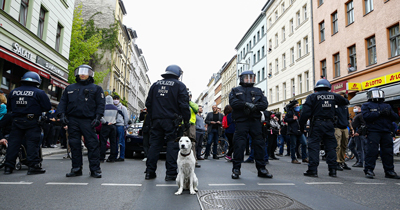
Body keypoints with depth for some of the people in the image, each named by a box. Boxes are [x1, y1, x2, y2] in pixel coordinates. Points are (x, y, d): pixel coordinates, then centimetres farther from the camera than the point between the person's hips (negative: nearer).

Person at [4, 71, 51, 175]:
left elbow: (9, 107, 18)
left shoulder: (13, 92, 9)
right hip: (32, 121, -4)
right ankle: (33, 166, -2)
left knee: (13, 143, 10)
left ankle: (8, 167, 14)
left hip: (16, 120, 5)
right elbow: (47, 107, -6)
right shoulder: (39, 93, -6)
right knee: (32, 143, -2)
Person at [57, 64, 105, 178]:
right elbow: (63, 102, 18)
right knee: (74, 145, 5)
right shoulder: (69, 88, 22)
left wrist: (97, 117, -10)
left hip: (88, 121, -3)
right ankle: (76, 168, 15)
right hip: (72, 120, 4)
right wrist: (62, 114, 3)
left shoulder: (96, 88, 11)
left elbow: (101, 104, 2)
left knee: (92, 144, -7)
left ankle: (95, 169, -2)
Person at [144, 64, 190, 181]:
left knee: (154, 144, 8)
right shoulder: (179, 85, 1)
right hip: (172, 121, -4)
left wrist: (151, 119, 20)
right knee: (172, 145, 0)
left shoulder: (155, 85, 16)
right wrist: (186, 121, -1)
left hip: (156, 120, 5)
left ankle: (150, 172, 12)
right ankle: (171, 173, 1)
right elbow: (184, 105, -6)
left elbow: (148, 103, 16)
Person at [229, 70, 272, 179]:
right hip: (241, 121, -3)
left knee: (259, 144, 2)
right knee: (239, 144, -5)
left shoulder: (258, 91, 22)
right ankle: (236, 169, 5)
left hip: (255, 121, 3)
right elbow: (233, 102, -5)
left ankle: (261, 168, 12)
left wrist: (255, 106, -13)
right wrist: (246, 104, -18)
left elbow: (265, 104, 7)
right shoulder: (235, 90, 15)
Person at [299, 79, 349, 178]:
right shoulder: (334, 96, 9)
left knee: (313, 146, -1)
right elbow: (345, 101, 27)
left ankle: (313, 170, -3)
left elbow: (306, 112, -9)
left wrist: (301, 125, -2)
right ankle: (333, 170, 13)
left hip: (316, 124, -3)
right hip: (329, 124, 4)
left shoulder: (312, 96, -2)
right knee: (331, 147, 10)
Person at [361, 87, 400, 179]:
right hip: (373, 132, -5)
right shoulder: (366, 105, 7)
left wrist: (390, 113, -7)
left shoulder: (387, 106, 22)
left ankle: (389, 171, 16)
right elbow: (366, 116, -10)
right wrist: (379, 113, -16)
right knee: (372, 151, -9)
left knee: (388, 152, 7)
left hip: (386, 132, 5)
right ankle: (369, 170, -4)